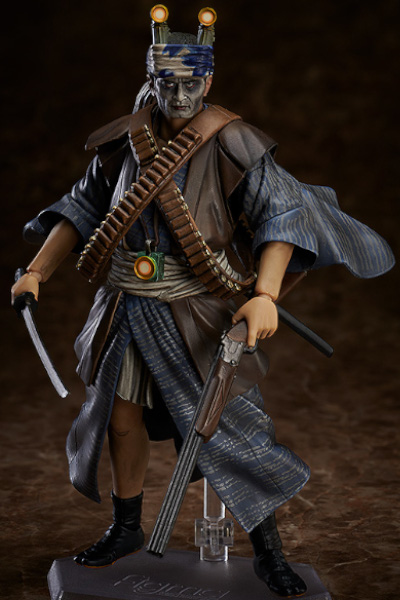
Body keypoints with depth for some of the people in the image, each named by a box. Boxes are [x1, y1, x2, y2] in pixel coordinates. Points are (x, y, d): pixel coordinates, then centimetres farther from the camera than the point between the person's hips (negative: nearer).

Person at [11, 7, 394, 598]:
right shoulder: (125, 142, 3)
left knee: (233, 429, -4)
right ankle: (126, 530, 35)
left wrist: (265, 294, -31)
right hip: (128, 307, 5)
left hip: (197, 312, -5)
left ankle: (268, 552, 12)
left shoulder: (230, 144, -12)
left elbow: (279, 215, -18)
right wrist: (37, 271, 5)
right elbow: (80, 210, 13)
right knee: (123, 419, 14)